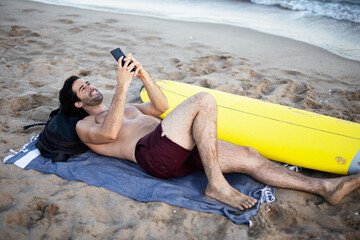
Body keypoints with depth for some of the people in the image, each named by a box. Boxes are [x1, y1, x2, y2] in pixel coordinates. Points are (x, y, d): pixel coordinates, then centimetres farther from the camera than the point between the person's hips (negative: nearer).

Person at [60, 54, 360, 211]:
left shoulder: (127, 108, 36)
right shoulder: (85, 126, 14)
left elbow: (160, 106, 25)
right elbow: (110, 133, -10)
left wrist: (143, 74, 12)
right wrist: (122, 85, -13)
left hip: (180, 149, 7)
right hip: (152, 151, -7)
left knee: (249, 156, -8)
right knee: (203, 100, -24)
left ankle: (325, 187, -8)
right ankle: (217, 185, -24)